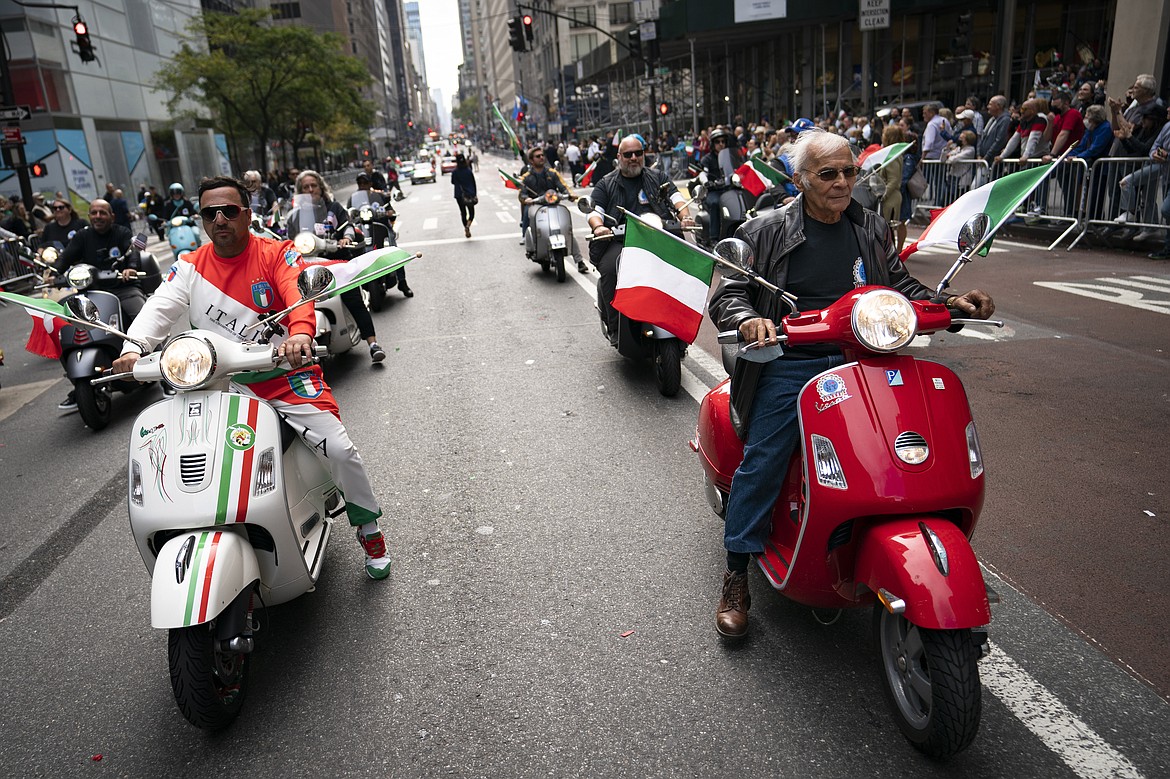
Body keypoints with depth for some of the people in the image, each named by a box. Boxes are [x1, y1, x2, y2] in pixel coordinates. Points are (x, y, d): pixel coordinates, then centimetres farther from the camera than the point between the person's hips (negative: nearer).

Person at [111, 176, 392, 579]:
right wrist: (133, 349, -27)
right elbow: (159, 308, -6)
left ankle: (369, 530, 11)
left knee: (340, 450, -15)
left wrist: (301, 333, -45)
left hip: (285, 374, -3)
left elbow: (300, 294, -22)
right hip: (225, 385, 4)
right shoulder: (190, 266, 7)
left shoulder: (277, 254, -4)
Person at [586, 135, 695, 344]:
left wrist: (685, 217, -13)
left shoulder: (658, 177, 22)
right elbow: (594, 211, 7)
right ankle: (615, 327, -21)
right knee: (610, 269, -32)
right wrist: (598, 226, -18)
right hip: (619, 240, 0)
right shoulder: (606, 184, 19)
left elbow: (676, 198, 9)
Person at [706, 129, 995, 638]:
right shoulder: (766, 233, 2)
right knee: (762, 460, -15)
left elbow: (900, 286, 21)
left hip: (860, 361, 4)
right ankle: (736, 575, -1)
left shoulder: (872, 230, 15)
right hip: (789, 365, -3)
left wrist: (949, 304, 2)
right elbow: (727, 294, -3)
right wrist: (748, 319, -26)